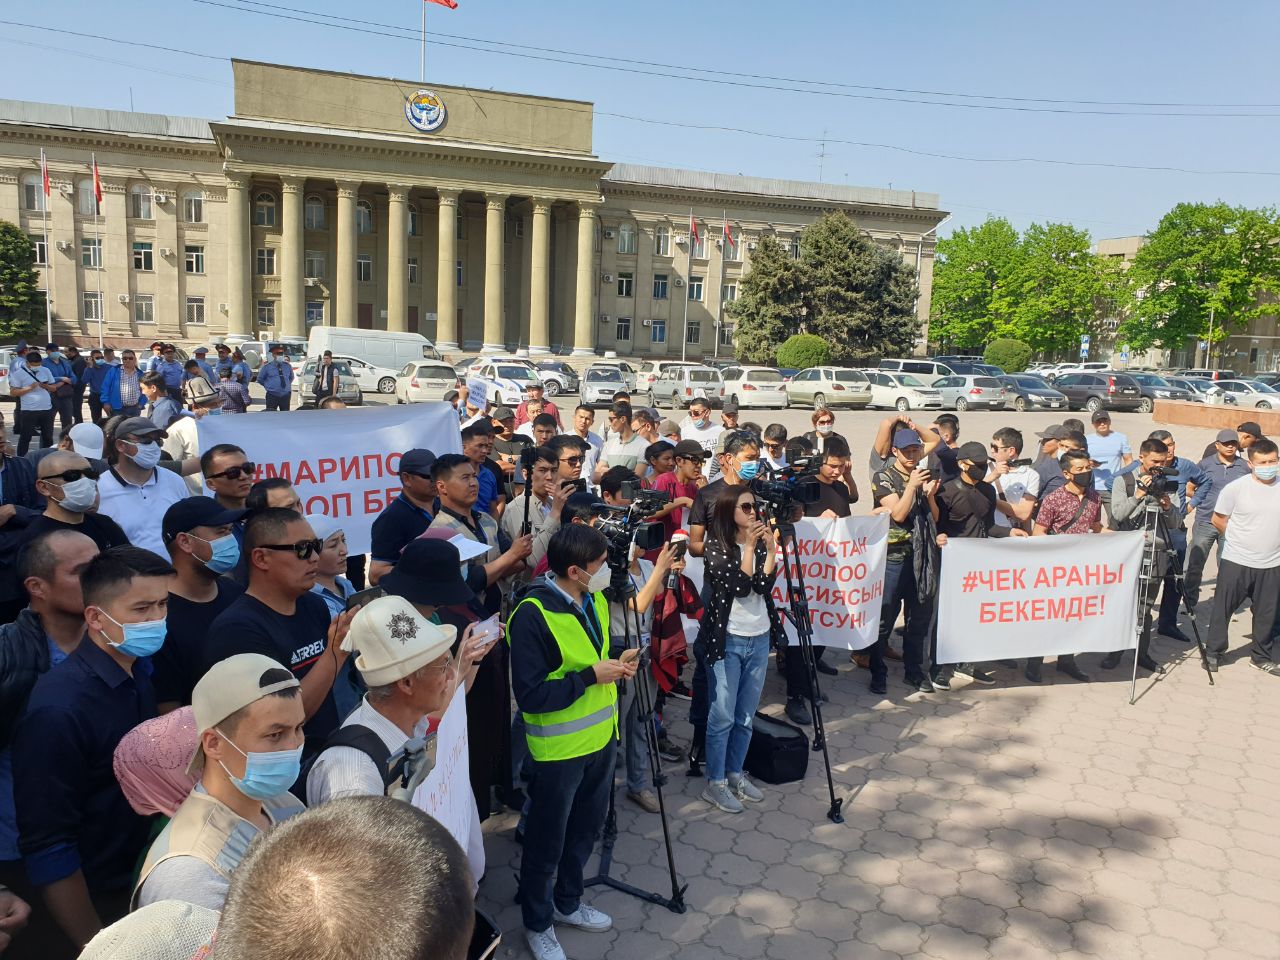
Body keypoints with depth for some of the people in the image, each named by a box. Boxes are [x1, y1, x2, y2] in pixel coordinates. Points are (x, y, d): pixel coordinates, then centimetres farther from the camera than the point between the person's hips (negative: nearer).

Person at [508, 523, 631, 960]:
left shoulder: (595, 601, 1)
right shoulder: (533, 615, -25)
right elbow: (530, 695, -26)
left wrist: (614, 667, -3)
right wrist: (591, 676, -25)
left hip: (600, 738, 8)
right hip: (559, 748, -7)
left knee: (585, 830, 22)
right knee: (546, 842, 11)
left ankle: (567, 903, 44)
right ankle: (537, 924, 33)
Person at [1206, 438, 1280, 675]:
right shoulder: (1235, 488, -10)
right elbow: (1218, 520, 2)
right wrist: (1239, 540, 9)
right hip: (1236, 563, -3)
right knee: (1222, 609, 6)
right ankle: (1214, 652, 21)